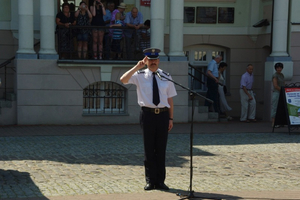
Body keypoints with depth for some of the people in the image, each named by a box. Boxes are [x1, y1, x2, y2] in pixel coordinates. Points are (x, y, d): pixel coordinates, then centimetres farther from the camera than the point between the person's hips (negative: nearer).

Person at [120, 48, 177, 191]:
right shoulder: (140, 76, 1)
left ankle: (160, 181, 16)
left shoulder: (166, 77, 8)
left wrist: (170, 118, 4)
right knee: (149, 149, 4)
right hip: (148, 114, -2)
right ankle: (150, 181, 14)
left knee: (161, 149, 7)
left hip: (163, 115, 2)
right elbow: (123, 80, -16)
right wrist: (137, 67, -21)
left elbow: (170, 99, 9)